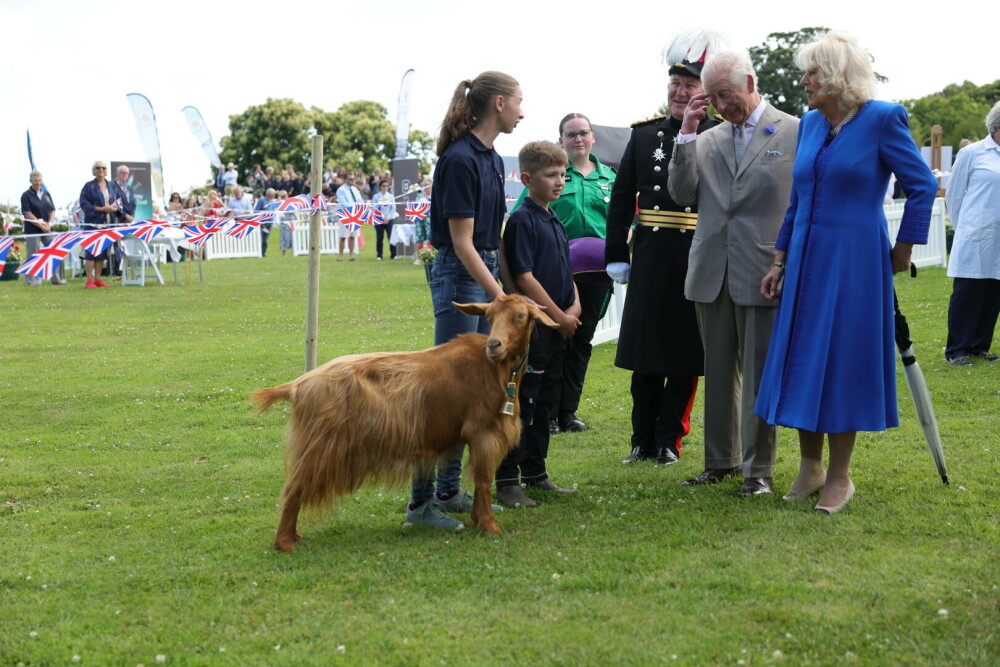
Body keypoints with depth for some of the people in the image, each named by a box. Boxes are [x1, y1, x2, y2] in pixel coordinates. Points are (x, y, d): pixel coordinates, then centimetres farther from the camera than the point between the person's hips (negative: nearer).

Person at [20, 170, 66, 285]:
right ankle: (32, 279, 4)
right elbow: (27, 213, -10)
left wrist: (49, 224, -6)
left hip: (48, 229, 5)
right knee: (33, 255, -3)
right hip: (33, 230, -5)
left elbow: (53, 210, 11)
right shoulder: (26, 195, -3)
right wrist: (40, 225, -14)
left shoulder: (47, 194, 13)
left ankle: (57, 278, 8)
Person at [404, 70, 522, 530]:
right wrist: (502, 299, -21)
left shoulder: (491, 159, 12)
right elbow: (462, 242, -18)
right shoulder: (460, 159, -16)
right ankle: (421, 501, -5)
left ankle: (449, 491, 18)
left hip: (486, 273, 9)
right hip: (458, 275, -9)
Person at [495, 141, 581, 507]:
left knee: (544, 405, 14)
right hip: (531, 327, -9)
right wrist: (560, 316, -13)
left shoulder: (555, 223, 16)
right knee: (520, 405, -6)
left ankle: (535, 473, 23)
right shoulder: (522, 220, -11)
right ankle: (506, 481, -2)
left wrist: (574, 305, 3)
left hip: (558, 328, 9)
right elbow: (524, 278, -17)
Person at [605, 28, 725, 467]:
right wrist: (616, 256, 6)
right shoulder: (643, 137, 7)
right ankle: (643, 439, 19)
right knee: (645, 355, 9)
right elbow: (621, 200, 8)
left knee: (684, 357, 5)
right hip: (650, 261, 3)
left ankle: (669, 440, 16)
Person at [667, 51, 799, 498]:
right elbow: (682, 194, 4)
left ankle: (758, 469, 9)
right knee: (719, 372, 13)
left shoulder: (795, 133, -1)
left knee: (760, 375, 0)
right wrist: (687, 134, -2)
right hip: (712, 275, 5)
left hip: (763, 275, -4)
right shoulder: (708, 140, 12)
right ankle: (721, 461, 24)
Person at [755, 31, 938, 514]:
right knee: (800, 361, 7)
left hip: (854, 264, -6)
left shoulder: (881, 119, -10)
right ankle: (809, 467, 20)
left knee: (842, 363, 0)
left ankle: (839, 476, 11)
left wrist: (903, 250, -4)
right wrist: (779, 263, 13)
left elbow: (922, 185, -6)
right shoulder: (810, 124, 9)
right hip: (805, 261, 6)